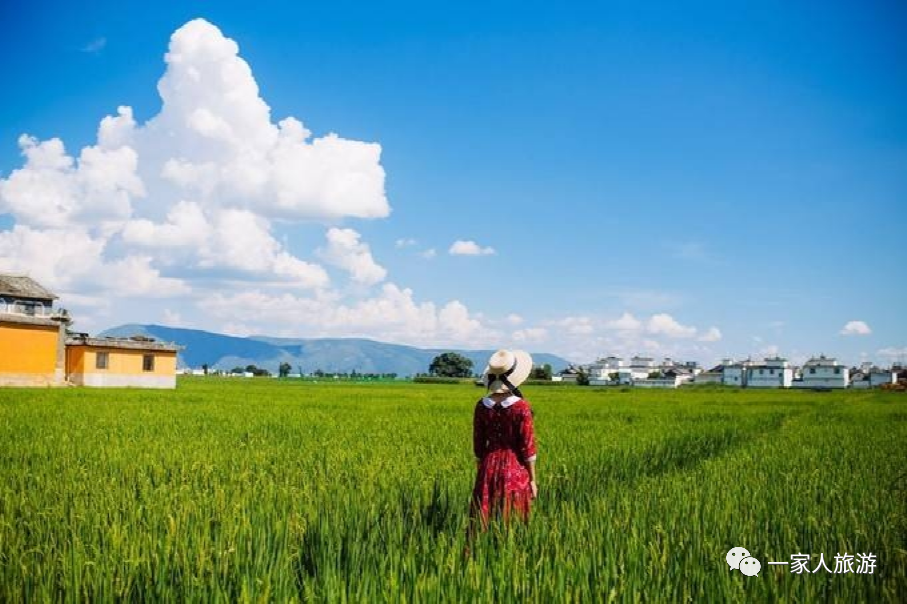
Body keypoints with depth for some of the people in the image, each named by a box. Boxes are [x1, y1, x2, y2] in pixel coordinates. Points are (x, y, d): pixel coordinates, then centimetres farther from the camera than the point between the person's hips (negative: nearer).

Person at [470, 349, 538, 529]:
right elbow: (528, 447, -10)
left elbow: (478, 444, 4)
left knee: (483, 522, 9)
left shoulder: (481, 406, -2)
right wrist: (532, 480, -1)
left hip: (489, 468, 3)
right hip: (515, 468, -3)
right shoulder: (521, 407, -13)